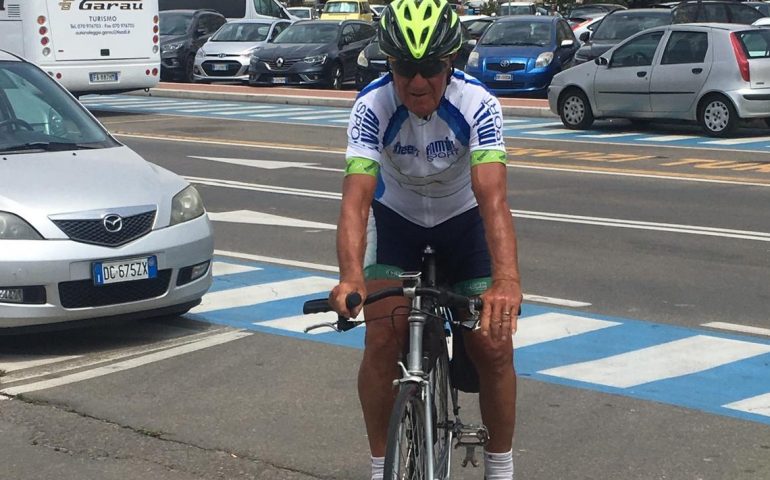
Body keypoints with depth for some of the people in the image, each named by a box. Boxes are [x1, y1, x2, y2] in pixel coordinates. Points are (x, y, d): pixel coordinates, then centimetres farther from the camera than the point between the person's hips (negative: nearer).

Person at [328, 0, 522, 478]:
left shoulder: (478, 104, -32)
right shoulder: (372, 107, -30)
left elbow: (493, 199, -42)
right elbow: (356, 198, -40)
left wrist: (507, 281, -57)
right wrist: (351, 277, -57)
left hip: (462, 217, 0)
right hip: (396, 216, 0)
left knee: (493, 343, -8)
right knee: (384, 336, -17)